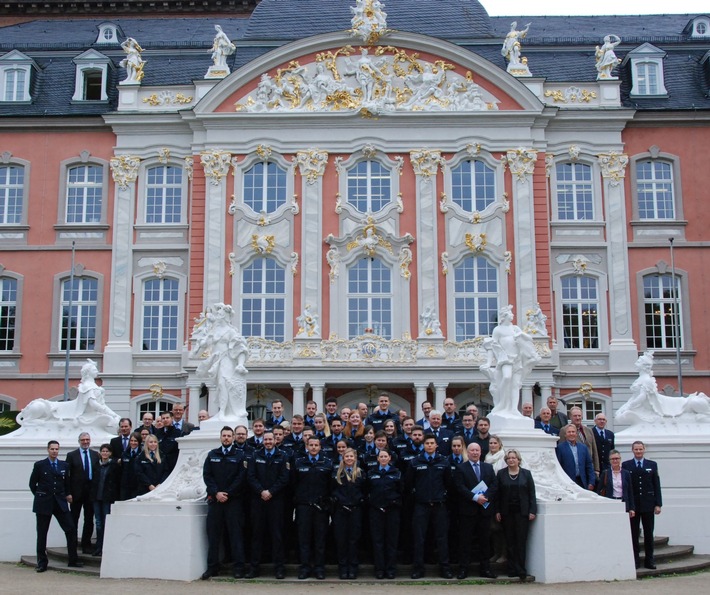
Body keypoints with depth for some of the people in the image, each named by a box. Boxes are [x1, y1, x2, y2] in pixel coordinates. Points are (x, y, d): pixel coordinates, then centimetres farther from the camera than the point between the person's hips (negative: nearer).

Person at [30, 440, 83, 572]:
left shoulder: (64, 465, 9)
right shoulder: (39, 465, 0)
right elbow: (32, 484, 6)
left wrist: (67, 495, 8)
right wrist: (39, 496, 5)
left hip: (60, 502, 2)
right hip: (43, 503, -2)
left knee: (71, 529, -5)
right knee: (42, 533, 2)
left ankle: (73, 560, 3)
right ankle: (42, 562, 13)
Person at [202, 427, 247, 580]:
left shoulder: (239, 456, 4)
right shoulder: (212, 455, 12)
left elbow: (241, 478, -3)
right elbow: (206, 475, 4)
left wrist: (227, 494, -10)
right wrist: (216, 493, -9)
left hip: (233, 500, -2)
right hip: (214, 499, 2)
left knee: (235, 533, -1)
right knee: (213, 534, 3)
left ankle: (238, 567, 3)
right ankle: (212, 567, 10)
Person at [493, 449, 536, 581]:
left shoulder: (526, 474, 4)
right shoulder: (501, 474, 5)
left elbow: (532, 493, 2)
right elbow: (496, 493, 4)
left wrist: (532, 511, -4)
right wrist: (497, 511, -2)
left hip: (522, 512, -1)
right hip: (507, 513, 1)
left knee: (521, 541, -2)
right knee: (510, 542, 4)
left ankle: (521, 571, 2)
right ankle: (512, 570, 9)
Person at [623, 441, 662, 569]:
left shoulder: (652, 465, 8)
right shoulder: (626, 465, 3)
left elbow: (656, 485, 6)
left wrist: (658, 504, -1)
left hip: (648, 505, 1)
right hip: (632, 505, -1)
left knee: (649, 533, 6)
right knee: (633, 534, 2)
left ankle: (649, 560, 14)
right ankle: (635, 561, 8)